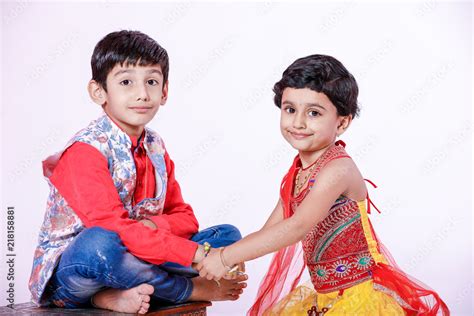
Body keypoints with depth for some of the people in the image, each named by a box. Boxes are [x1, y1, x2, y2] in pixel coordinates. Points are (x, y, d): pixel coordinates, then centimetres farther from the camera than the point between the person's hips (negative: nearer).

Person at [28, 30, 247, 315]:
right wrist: (198, 254, -31)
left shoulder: (155, 147, 6)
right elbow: (110, 228, -28)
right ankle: (194, 289, -15)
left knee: (228, 235, -1)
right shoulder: (85, 151, -17)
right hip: (69, 275, -7)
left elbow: (184, 217, 9)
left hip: (131, 259, 7)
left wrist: (154, 225, -17)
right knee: (97, 243, -42)